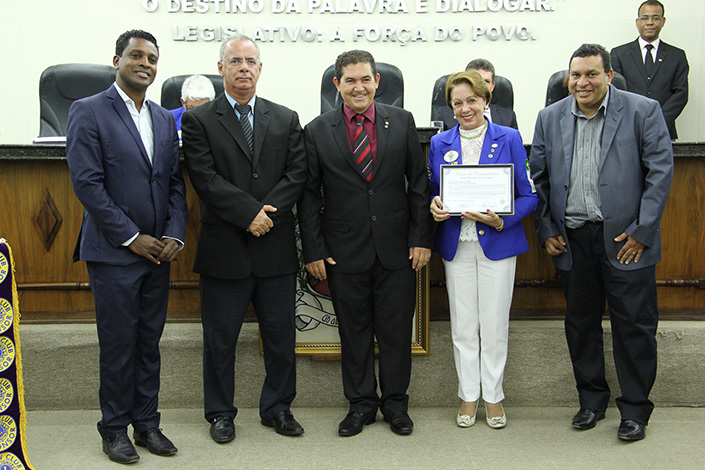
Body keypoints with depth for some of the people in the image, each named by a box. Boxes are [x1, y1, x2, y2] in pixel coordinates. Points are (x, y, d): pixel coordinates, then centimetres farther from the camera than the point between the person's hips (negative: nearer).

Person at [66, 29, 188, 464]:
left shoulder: (165, 119, 12)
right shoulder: (89, 112, -5)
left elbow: (175, 183, 11)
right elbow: (87, 183, -13)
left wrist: (175, 235, -3)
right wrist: (132, 237, -14)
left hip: (158, 251, 5)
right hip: (114, 252, -5)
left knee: (149, 343, 12)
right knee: (118, 345, 4)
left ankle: (147, 423, 25)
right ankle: (115, 428, 20)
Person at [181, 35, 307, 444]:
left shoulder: (286, 119, 10)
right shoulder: (199, 121, 1)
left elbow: (297, 174, 1)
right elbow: (206, 180, -9)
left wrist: (268, 211, -13)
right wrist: (250, 213, -16)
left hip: (277, 248, 3)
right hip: (224, 249, -2)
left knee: (281, 335, 10)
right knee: (221, 338, 9)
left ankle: (278, 407, 28)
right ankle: (221, 413, 25)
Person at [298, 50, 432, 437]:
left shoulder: (402, 122, 3)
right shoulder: (317, 131, 1)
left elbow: (419, 183, 4)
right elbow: (309, 195, 2)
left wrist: (421, 237, -1)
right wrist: (313, 249, -3)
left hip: (396, 248, 1)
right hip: (345, 252, 0)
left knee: (396, 329, 9)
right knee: (353, 331, 10)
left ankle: (395, 402, 26)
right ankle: (361, 403, 26)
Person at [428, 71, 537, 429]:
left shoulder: (509, 139, 0)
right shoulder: (440, 144, 7)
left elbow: (529, 195, -2)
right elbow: (431, 193, 13)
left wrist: (502, 220, -18)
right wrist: (434, 207, -11)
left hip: (497, 243, -2)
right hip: (455, 245, 2)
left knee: (494, 324, 4)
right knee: (462, 325, 7)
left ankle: (493, 396, 19)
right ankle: (468, 396, 21)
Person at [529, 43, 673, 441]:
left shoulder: (643, 111, -2)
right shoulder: (551, 118, 8)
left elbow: (661, 170, -5)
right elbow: (539, 177, 10)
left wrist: (641, 230, -10)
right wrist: (546, 230, 2)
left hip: (625, 239, -3)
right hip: (572, 238, 4)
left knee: (634, 325, 3)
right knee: (580, 322, 12)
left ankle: (635, 408, 19)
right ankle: (592, 400, 29)